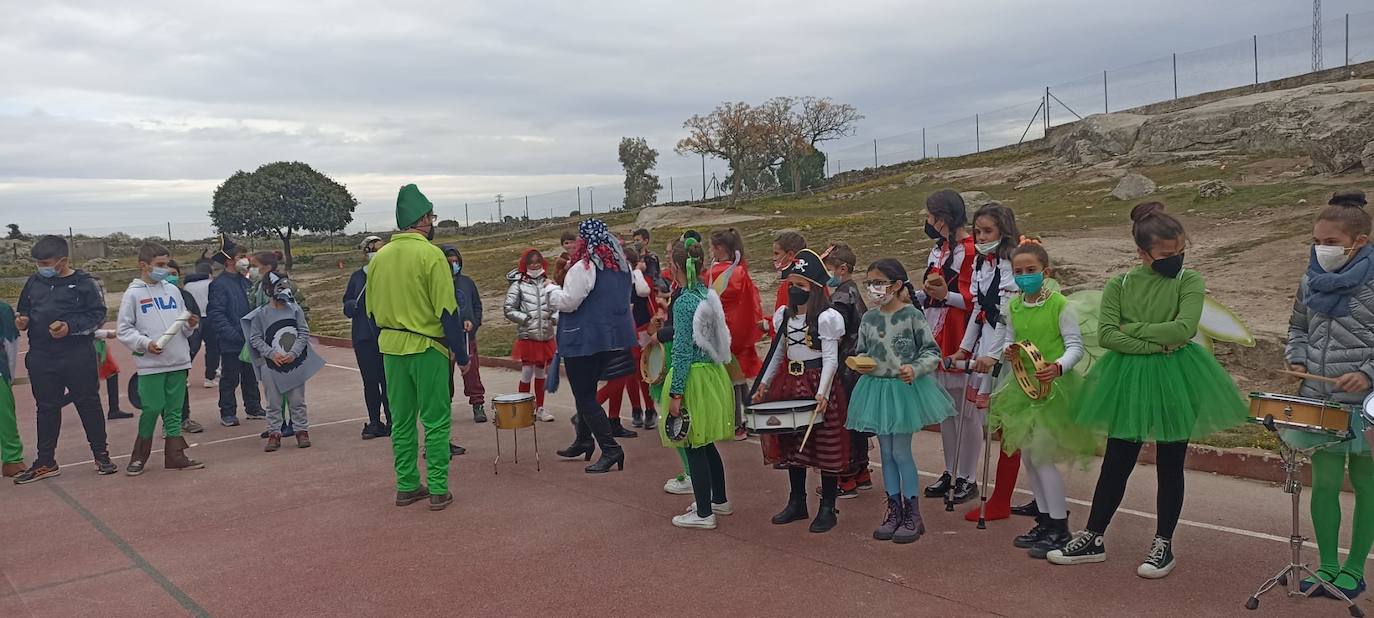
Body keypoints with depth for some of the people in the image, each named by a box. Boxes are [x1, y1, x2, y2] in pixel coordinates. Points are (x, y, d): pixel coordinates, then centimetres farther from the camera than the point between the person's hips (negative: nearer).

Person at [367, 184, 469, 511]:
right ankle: (438, 490, 5)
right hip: (426, 348, -6)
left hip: (390, 348, 6)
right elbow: (447, 310, -14)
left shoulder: (379, 257, 6)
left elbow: (372, 309, 12)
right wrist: (461, 354, -7)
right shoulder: (430, 255, -12)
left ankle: (406, 486, 20)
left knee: (401, 420, 14)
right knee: (436, 421, 3)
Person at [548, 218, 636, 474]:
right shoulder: (622, 265, 8)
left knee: (585, 396, -1)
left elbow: (568, 302, -18)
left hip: (584, 339, -9)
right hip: (614, 337, 9)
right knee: (587, 390, 23)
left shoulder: (583, 268, -18)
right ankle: (584, 441, 33)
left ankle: (610, 449, -7)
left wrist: (551, 288, 1)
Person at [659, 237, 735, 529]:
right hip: (714, 373, 8)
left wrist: (675, 393, -16)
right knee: (706, 443, 20)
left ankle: (704, 513, 12)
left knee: (694, 447, 3)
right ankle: (719, 500, 33)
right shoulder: (709, 295, 6)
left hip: (694, 377, -8)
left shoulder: (684, 301, -18)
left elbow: (683, 349, -19)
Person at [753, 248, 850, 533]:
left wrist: (822, 393, -26)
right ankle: (797, 502, 27)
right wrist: (765, 383, 12)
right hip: (791, 384, 7)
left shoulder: (825, 318, -11)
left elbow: (830, 359, -16)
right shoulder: (784, 316, 10)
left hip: (818, 385, -7)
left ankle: (828, 509, 11)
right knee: (792, 445, 13)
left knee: (825, 447, 0)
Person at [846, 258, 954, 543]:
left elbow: (932, 351, -7)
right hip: (876, 388, 5)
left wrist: (915, 369, -22)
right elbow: (861, 351, 15)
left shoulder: (912, 315, -10)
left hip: (906, 388, -5)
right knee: (886, 452, 11)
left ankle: (913, 515, 13)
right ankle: (894, 510, 23)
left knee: (901, 452, -1)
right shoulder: (869, 318, 5)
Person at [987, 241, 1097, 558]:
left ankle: (1060, 529, 7)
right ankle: (1045, 521, 27)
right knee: (1027, 457, 12)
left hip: (1054, 386, -6)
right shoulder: (1013, 307, 3)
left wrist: (1058, 366, -31)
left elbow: (1076, 346, -13)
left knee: (1042, 457, -6)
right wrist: (1007, 351, -13)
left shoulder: (1060, 305, -13)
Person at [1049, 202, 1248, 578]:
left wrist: (1132, 328, -13)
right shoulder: (1119, 285, 0)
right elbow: (1105, 335, -11)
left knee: (1170, 465, 9)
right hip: (1128, 381, 2)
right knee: (1115, 463, 8)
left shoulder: (1189, 282, -4)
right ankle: (1093, 539, 19)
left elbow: (1184, 328, -20)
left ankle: (1163, 544, 23)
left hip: (1175, 381, -1)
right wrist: (1155, 344, -18)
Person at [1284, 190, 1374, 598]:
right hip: (1318, 400, 5)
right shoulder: (1311, 281, 5)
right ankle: (1328, 567, 19)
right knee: (1324, 481, 8)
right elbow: (1298, 327, 18)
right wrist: (1297, 358, 2)